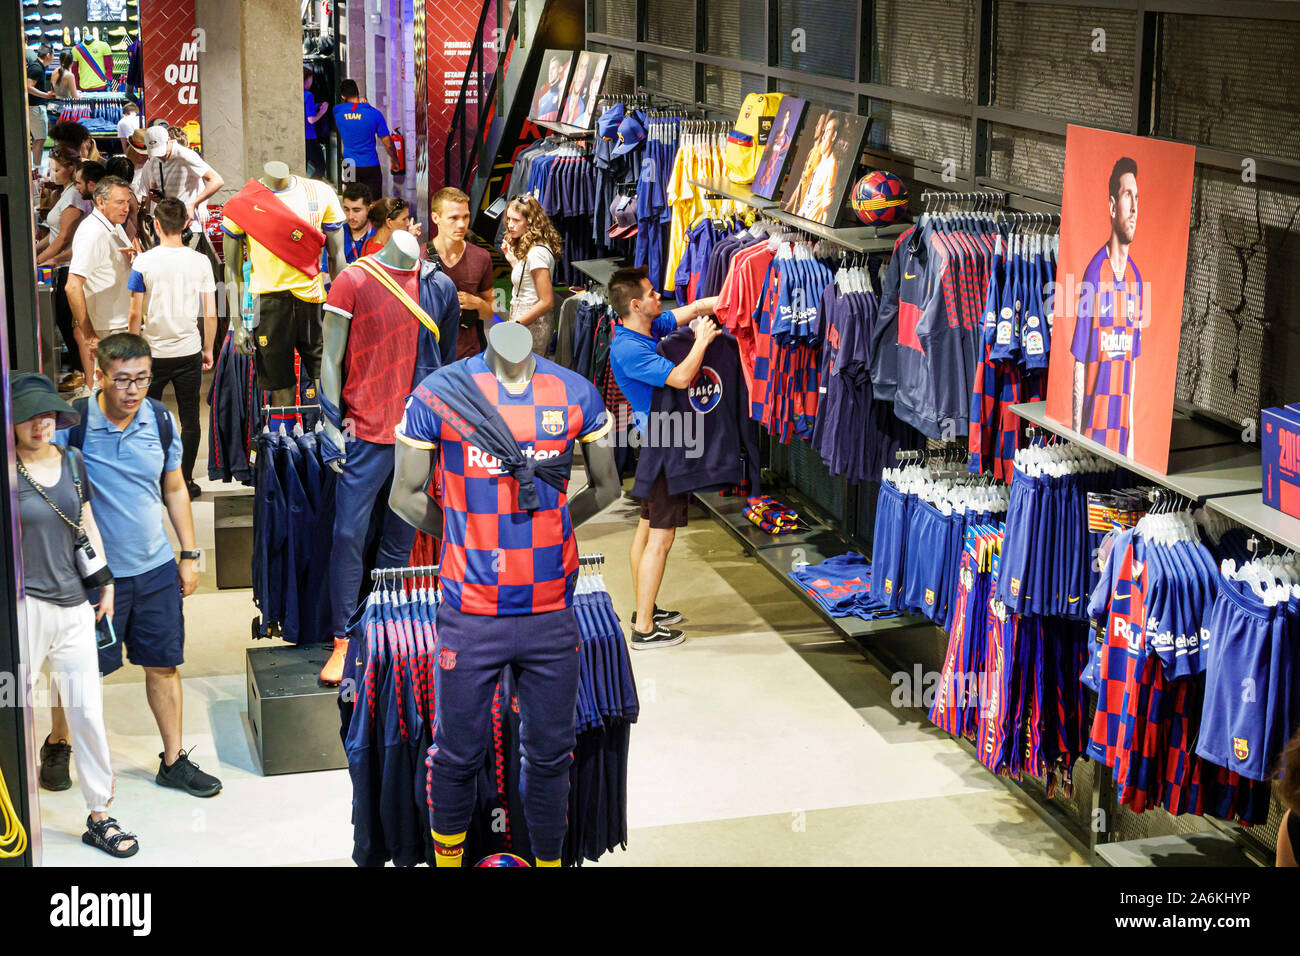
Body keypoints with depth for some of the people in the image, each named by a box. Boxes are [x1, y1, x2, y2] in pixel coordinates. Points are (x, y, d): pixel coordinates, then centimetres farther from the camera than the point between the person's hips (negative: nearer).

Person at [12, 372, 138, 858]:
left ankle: (99, 816, 16)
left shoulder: (72, 461, 9)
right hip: (24, 605, -5)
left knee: (87, 711, 7)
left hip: (74, 604, 5)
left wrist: (106, 584, 13)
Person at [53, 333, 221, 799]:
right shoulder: (73, 424, -15)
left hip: (155, 568, 4)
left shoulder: (160, 419, -2)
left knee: (163, 664, 11)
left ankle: (173, 760, 23)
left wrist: (189, 554, 9)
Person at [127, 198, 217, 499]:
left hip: (153, 353, -1)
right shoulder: (200, 262, -4)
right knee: (189, 419, 10)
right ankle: (185, 482, 13)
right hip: (189, 351, 1)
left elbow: (135, 314, -8)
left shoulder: (143, 262, -9)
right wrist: (208, 349, 11)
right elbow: (211, 314, -2)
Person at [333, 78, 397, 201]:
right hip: (370, 166, -2)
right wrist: (394, 159, 12)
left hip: (349, 166, 2)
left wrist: (359, 103, 16)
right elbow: (388, 144, -6)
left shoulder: (337, 111, -4)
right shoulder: (374, 113, -9)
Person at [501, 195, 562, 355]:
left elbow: (547, 301, -21)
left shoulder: (536, 252, -20)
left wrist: (515, 324, -18)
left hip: (532, 326, -10)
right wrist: (512, 259, 11)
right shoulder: (525, 248, 10)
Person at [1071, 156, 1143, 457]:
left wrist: (1131, 423, 14)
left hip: (1122, 422, 6)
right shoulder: (1095, 273, -10)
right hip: (1094, 421, -6)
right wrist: (1076, 430, -11)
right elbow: (1080, 365, -9)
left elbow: (1133, 359, 14)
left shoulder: (1136, 277, 8)